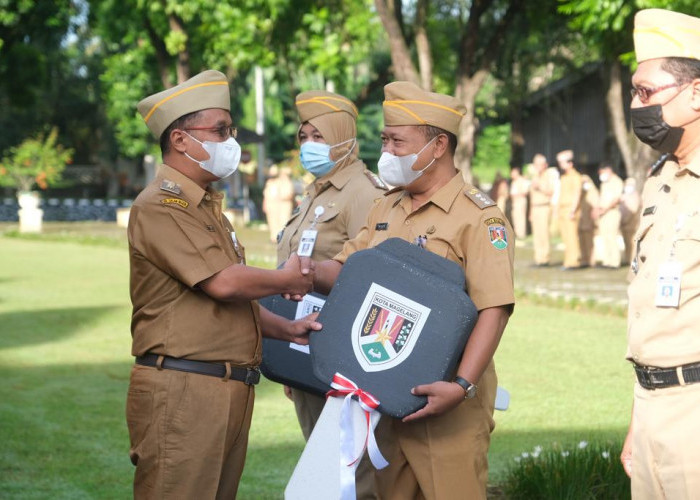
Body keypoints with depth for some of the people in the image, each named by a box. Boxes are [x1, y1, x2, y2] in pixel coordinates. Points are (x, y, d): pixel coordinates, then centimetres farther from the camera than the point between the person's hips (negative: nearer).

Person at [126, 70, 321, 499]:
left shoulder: (208, 206, 22)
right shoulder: (161, 206, -11)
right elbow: (222, 283, -19)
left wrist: (285, 329, 10)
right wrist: (287, 281, -3)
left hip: (230, 391, 9)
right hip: (181, 390, -9)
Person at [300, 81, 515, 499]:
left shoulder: (479, 217, -10)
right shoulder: (385, 211, 15)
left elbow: (494, 308, -19)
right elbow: (345, 268, 18)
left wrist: (463, 386, -29)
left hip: (447, 405, -7)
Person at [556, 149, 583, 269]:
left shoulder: (576, 177, -8)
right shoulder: (563, 177, 19)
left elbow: (577, 194, -14)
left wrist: (573, 210, -20)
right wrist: (557, 207, 18)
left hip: (571, 211, -9)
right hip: (562, 211, 9)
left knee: (572, 236, -11)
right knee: (565, 236, 7)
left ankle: (574, 261, -11)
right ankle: (568, 261, 9)